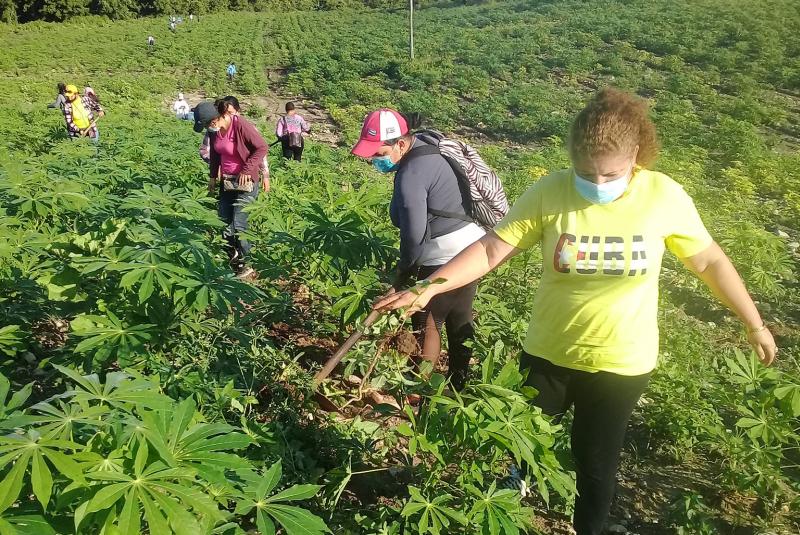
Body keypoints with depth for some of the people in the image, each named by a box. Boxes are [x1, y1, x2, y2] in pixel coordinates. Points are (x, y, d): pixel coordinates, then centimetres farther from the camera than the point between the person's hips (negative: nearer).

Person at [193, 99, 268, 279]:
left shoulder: (241, 125, -21)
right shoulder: (214, 130, -1)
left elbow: (262, 147, -16)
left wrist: (247, 170, -18)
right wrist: (212, 176, 14)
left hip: (245, 183, -7)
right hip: (226, 181, 7)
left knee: (237, 226, -10)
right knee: (224, 224, 6)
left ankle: (245, 265, 6)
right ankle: (233, 263, 16)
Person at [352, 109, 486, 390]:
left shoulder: (411, 174, -23)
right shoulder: (424, 149, 7)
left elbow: (414, 234, -23)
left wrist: (403, 271, -6)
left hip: (447, 258, -10)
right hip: (472, 247, 10)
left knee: (427, 323, 5)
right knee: (459, 320, 20)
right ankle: (457, 385, 35)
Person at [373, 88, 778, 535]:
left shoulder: (665, 197, -14)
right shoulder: (551, 193, -17)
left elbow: (709, 260, -2)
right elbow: (491, 249, -18)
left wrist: (755, 325, 7)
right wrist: (428, 289, -29)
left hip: (621, 363, 0)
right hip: (548, 353, 1)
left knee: (596, 464, 18)